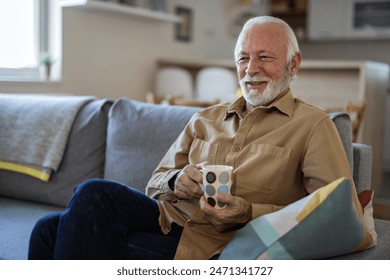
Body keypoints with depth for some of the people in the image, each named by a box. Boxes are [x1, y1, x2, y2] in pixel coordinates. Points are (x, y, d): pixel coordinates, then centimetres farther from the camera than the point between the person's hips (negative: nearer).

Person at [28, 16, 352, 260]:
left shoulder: (312, 125, 4)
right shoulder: (206, 119, 20)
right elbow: (156, 184, 19)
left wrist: (250, 212, -19)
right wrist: (177, 181, -7)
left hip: (210, 245, -5)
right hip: (166, 219, 5)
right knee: (52, 228, -20)